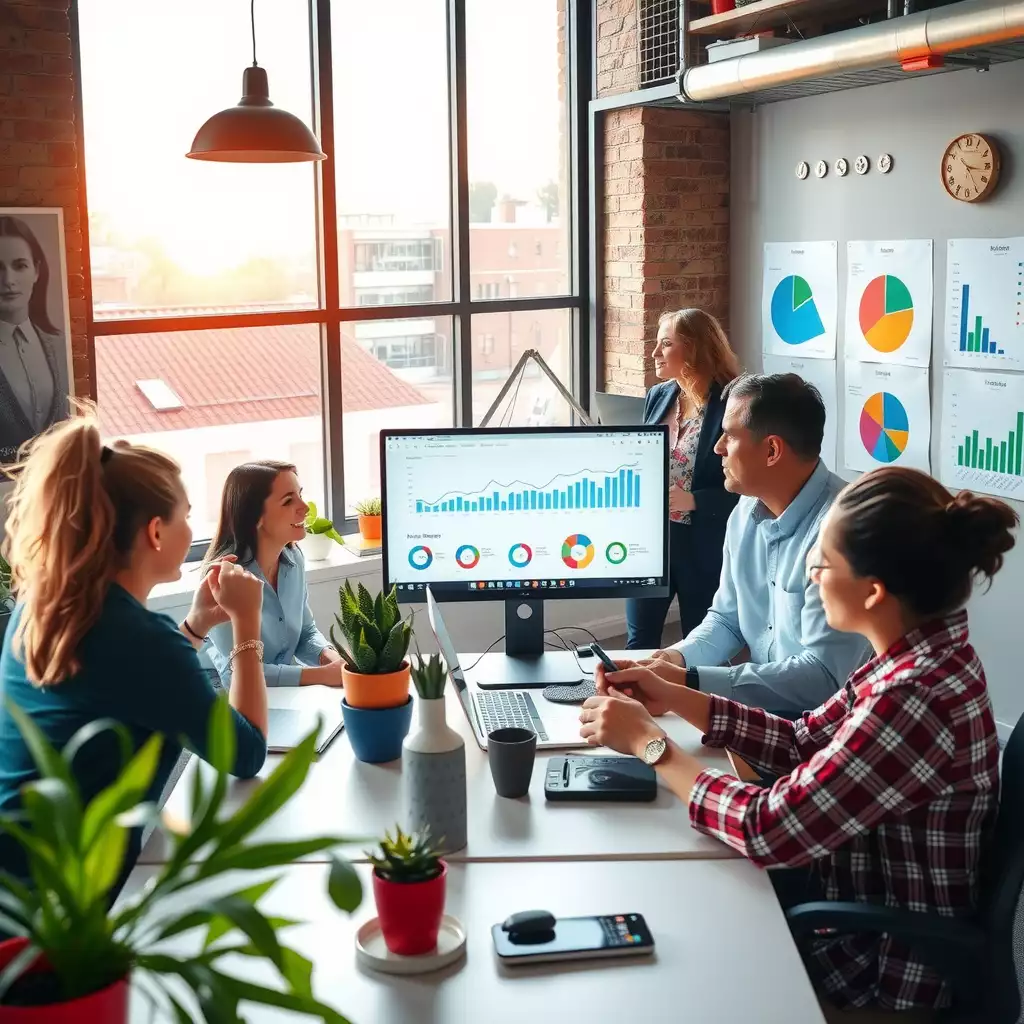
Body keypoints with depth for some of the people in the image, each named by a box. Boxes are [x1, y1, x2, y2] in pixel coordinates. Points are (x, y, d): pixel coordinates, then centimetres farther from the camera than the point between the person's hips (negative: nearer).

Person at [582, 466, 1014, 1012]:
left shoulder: (918, 700, -34)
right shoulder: (917, 658, -5)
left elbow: (769, 829, -31)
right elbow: (803, 742, 6)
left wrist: (649, 742, -19)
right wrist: (673, 697, -1)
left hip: (882, 968, -7)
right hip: (855, 894, 7)